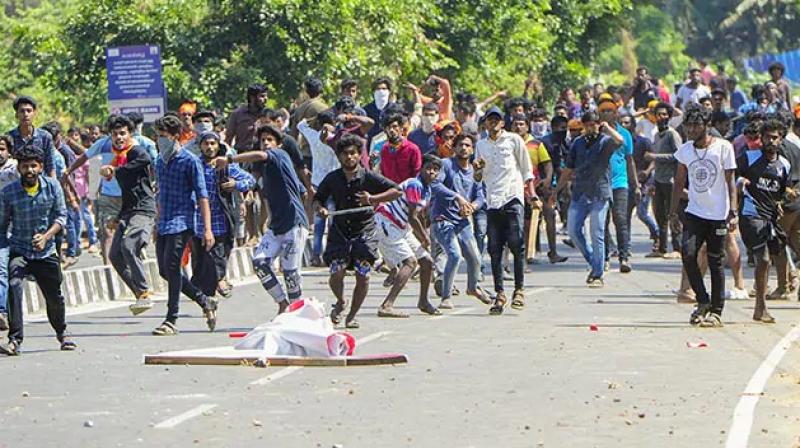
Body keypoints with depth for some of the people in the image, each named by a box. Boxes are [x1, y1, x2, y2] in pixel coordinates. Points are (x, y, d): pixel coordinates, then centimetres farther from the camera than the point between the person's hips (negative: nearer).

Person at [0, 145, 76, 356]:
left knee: (54, 296, 12)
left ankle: (62, 333, 41)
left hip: (46, 251, 2)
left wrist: (46, 236, -21)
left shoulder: (52, 186, -5)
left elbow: (61, 216, -5)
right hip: (19, 250, -2)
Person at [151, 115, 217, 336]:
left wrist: (207, 229, -15)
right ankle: (206, 303, 22)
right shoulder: (160, 162, 15)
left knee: (171, 267, -14)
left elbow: (202, 196, -9)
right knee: (165, 270, 6)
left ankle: (171, 321, -10)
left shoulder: (189, 161, -7)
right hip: (164, 224, 8)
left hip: (181, 222, -8)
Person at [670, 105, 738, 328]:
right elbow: (679, 182, 15)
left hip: (718, 214, -3)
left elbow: (730, 182, -4)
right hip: (694, 212, 3)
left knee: (715, 262, 1)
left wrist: (734, 213, -10)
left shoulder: (723, 147, -5)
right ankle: (703, 302, 1)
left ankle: (716, 311, 10)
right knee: (688, 253, -15)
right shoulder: (685, 150, 6)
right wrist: (673, 211, 10)